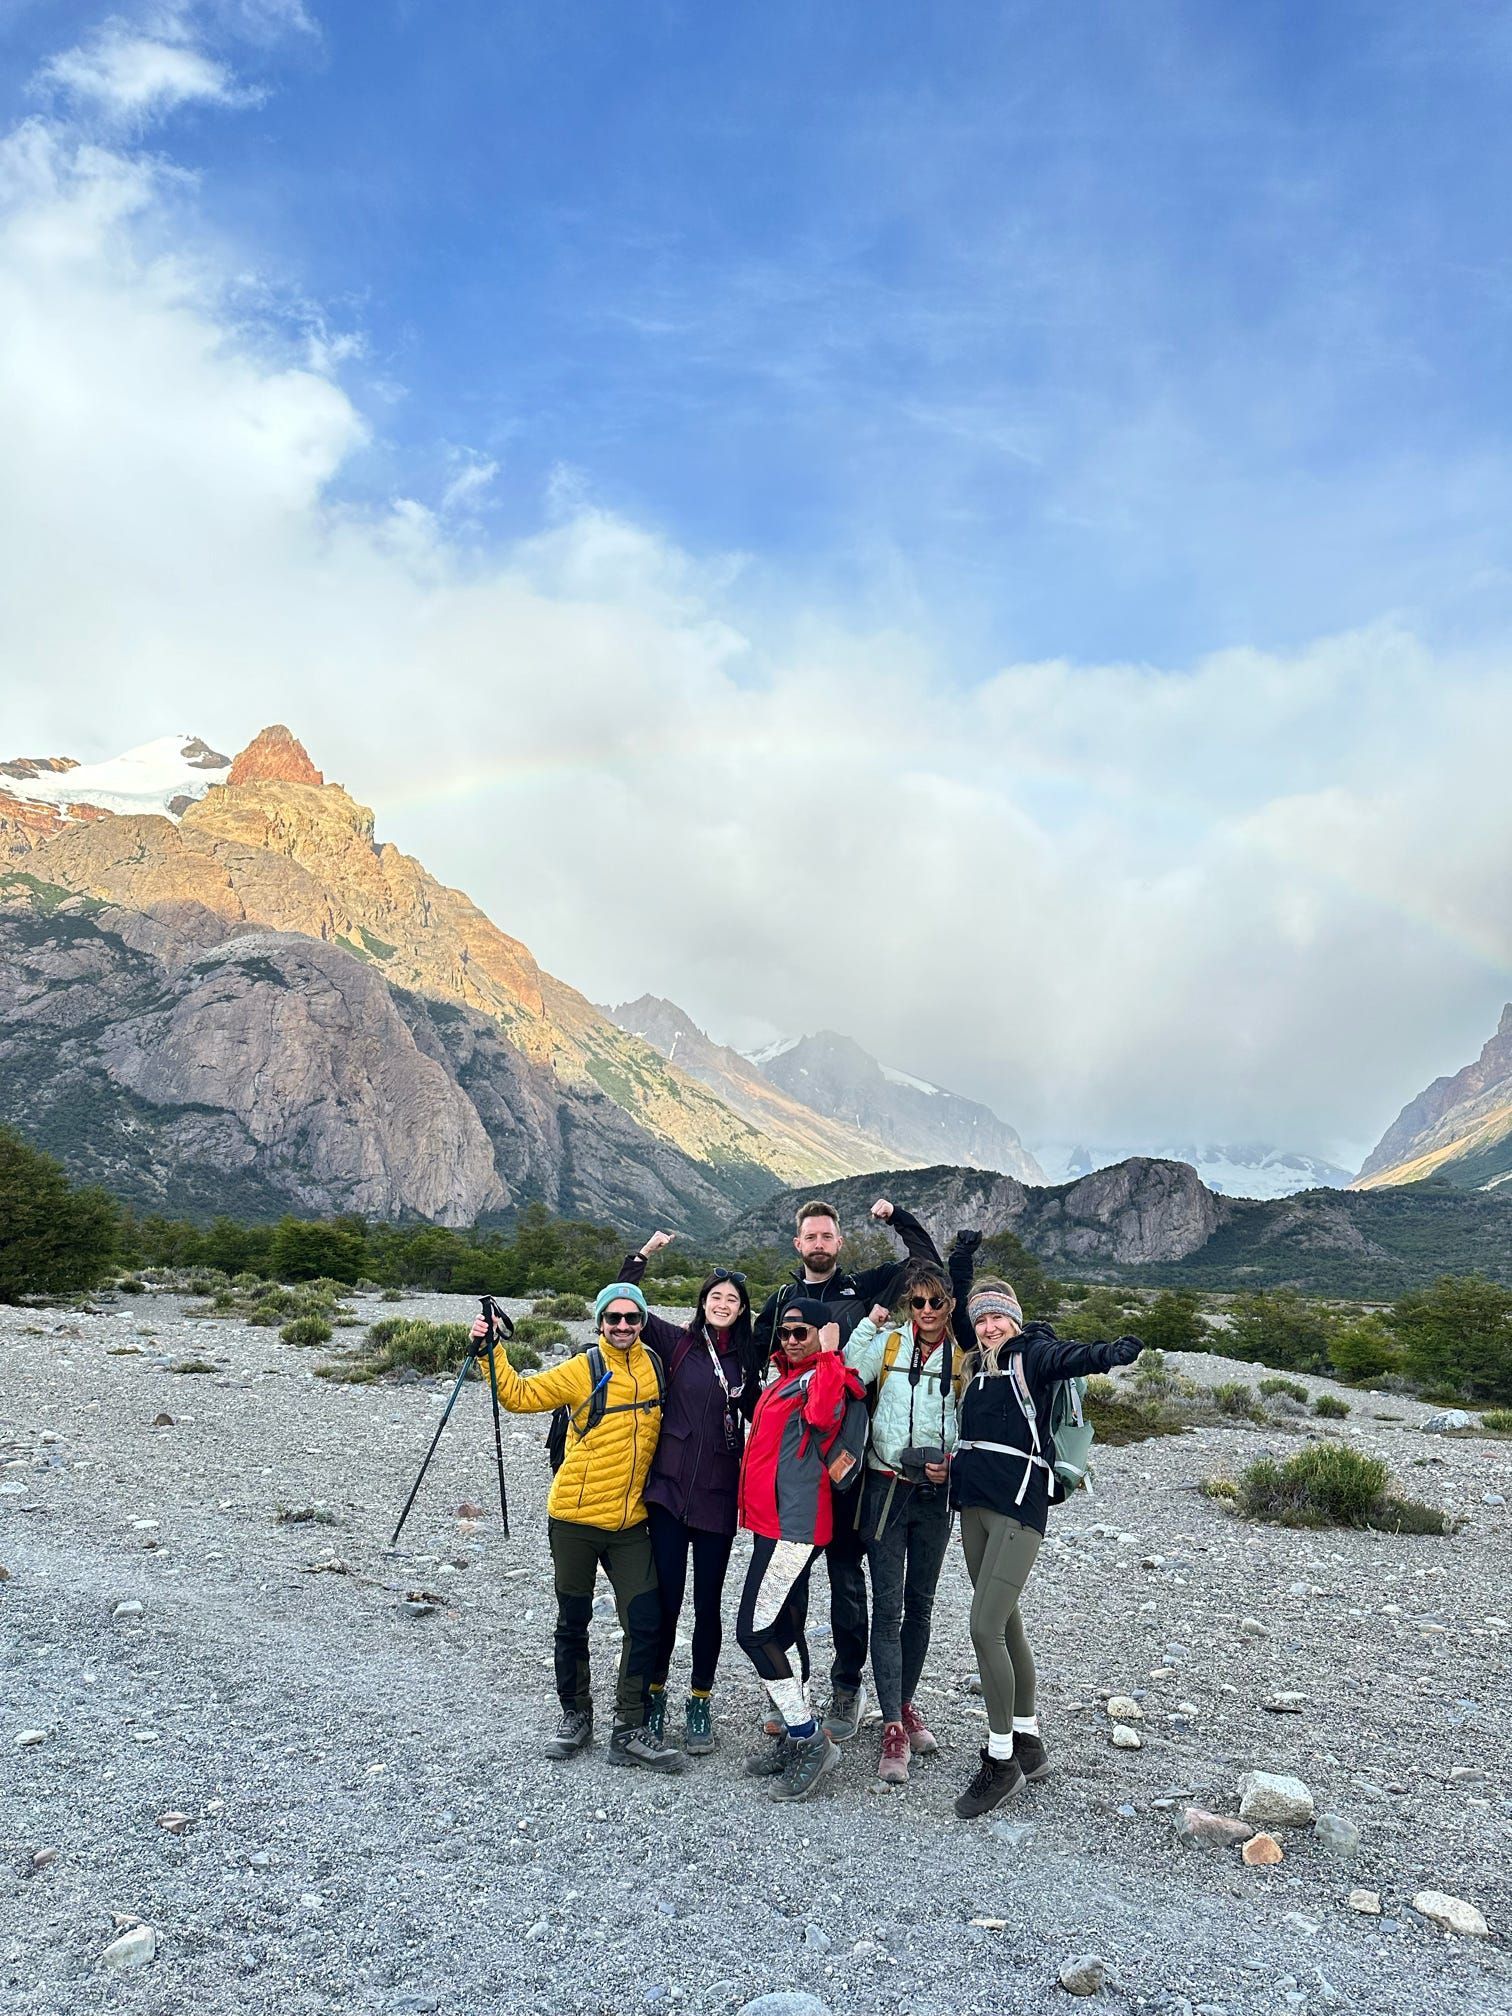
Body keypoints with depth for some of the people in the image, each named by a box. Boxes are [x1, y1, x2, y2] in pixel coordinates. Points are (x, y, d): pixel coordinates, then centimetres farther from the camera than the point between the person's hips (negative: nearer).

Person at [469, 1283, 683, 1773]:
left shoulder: (654, 1366, 1)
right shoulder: (582, 1371, -11)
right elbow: (519, 1395, -8)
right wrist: (490, 1352, -18)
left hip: (630, 1521, 3)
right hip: (575, 1519, -3)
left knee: (645, 1623, -1)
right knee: (573, 1623, 11)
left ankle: (630, 1730, 13)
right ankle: (575, 1715, 31)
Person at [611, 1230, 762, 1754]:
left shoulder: (745, 1361, 7)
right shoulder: (677, 1342, 0)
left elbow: (758, 1412, 18)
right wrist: (642, 1254, -8)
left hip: (718, 1495, 2)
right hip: (669, 1489, -2)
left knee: (708, 1604, 8)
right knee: (666, 1599, 1)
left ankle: (699, 1704, 23)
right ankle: (654, 1694, 21)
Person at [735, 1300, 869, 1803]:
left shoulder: (826, 1376, -11)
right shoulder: (786, 1379, 18)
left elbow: (822, 1414, -33)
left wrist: (829, 1354, -25)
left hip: (794, 1523, -10)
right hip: (773, 1520, 10)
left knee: (754, 1630, -10)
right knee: (779, 1632, 15)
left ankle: (810, 1740, -1)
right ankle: (794, 1737, 25)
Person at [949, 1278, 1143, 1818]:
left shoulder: (1031, 1353, -6)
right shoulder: (975, 1367, 15)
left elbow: (1070, 1357, -29)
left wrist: (1112, 1353, -47)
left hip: (1018, 1506, -8)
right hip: (973, 1504, 8)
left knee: (985, 1627, -12)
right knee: (1005, 1624, 16)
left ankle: (1002, 1763, 1)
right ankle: (1027, 1744, 30)